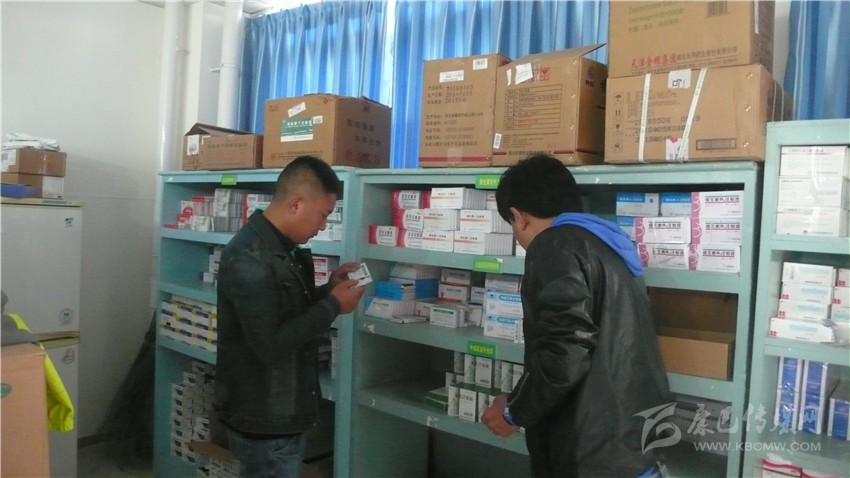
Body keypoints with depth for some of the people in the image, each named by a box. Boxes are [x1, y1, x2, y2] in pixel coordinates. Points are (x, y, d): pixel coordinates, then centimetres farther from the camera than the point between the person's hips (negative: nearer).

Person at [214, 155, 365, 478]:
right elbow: (270, 345, -28)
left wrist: (328, 290, 0)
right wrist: (333, 305, -21)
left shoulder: (282, 247, 7)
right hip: (262, 421, -9)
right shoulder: (249, 258, -24)